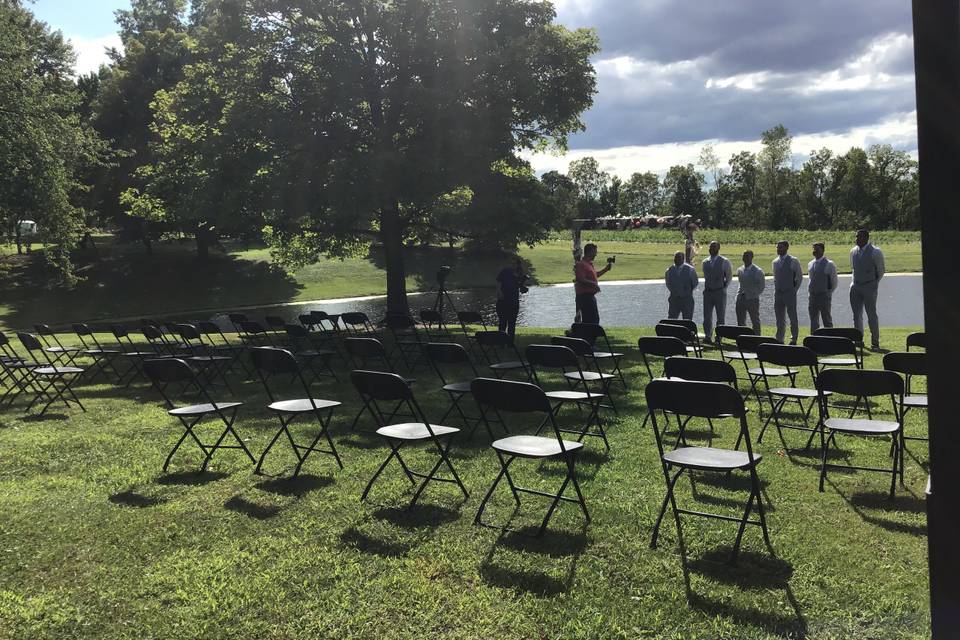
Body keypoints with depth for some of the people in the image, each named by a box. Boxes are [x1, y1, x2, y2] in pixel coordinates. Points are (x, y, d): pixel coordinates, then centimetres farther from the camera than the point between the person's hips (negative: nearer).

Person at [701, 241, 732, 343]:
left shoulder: (724, 262, -3)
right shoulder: (705, 262, 9)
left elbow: (729, 276, 6)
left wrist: (724, 287, 3)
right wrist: (706, 287, 11)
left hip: (720, 292, -4)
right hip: (707, 292, 4)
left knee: (721, 317, 3)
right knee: (707, 316, 2)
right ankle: (708, 336, 8)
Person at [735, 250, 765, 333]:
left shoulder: (757, 271, -5)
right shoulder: (739, 270, 10)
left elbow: (762, 286, -1)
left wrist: (753, 294, -7)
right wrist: (740, 294, 8)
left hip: (752, 299, -5)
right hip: (741, 299, 5)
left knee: (755, 321, 3)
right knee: (740, 322, 6)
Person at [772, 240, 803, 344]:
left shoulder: (793, 261, -5)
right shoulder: (775, 262, 10)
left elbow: (800, 276, 2)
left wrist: (795, 289, -1)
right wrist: (776, 289, 11)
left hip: (789, 293, -5)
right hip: (778, 293, 5)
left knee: (793, 317, 1)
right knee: (779, 318, 8)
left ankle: (794, 339, 9)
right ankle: (779, 339, 14)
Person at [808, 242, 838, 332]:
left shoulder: (829, 264, -5)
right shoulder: (810, 264, 11)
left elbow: (834, 282, 0)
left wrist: (828, 293, -2)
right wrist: (809, 293, 11)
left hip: (824, 296, -5)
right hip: (812, 296, 5)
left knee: (827, 320, 1)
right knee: (813, 321, 7)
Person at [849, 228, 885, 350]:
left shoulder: (875, 252, -9)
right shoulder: (853, 251, 7)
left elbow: (880, 271, 0)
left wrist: (874, 284, 7)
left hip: (869, 286, -5)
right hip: (855, 286, 5)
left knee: (872, 315, -2)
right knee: (856, 315, 8)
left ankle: (875, 343, 5)